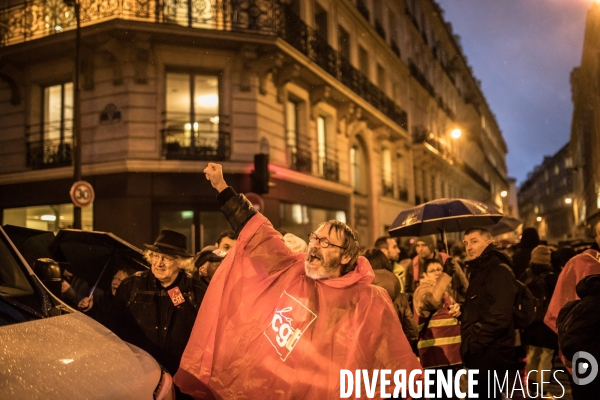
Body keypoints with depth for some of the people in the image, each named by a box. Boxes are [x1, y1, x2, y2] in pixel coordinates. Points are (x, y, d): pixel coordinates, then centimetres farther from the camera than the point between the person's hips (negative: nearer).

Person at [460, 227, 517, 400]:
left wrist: (473, 344, -19)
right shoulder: (479, 271, 16)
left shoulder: (499, 271, -16)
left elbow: (499, 318, -24)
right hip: (479, 352, 10)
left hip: (490, 353, -10)